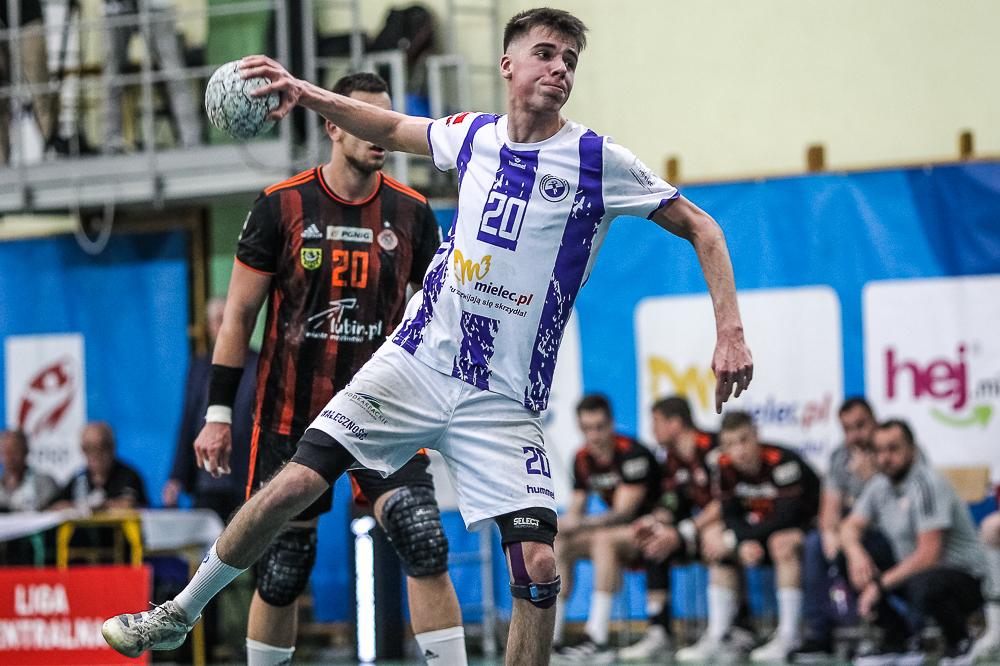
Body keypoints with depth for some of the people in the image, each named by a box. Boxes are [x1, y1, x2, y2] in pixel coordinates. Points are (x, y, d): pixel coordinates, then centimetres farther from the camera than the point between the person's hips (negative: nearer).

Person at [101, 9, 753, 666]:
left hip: (504, 405, -2)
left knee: (539, 567, -17)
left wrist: (731, 332, -13)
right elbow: (390, 128, 24)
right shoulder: (474, 135, 4)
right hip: (416, 363, 2)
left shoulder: (597, 160, -7)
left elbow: (701, 229, -2)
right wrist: (304, 91, 10)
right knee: (289, 488, -8)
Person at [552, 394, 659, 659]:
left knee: (604, 538, -34)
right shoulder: (583, 459, 3)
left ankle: (597, 636, -36)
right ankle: (550, 635, -12)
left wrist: (581, 523, -35)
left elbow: (624, 512, -22)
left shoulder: (632, 453, -19)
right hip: (617, 530, 8)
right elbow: (576, 510, 6)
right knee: (559, 545, -10)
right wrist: (564, 523, -18)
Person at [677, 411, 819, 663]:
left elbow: (787, 516, -31)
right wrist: (744, 544, -27)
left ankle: (788, 636, -27)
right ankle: (716, 637, -5)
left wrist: (734, 538, -25)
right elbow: (730, 515, -4)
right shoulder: (726, 467, -9)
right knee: (713, 537, -6)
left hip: (808, 522, -7)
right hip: (766, 526, 7)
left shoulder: (782, 461, -29)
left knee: (782, 543, -37)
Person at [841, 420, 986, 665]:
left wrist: (880, 585, -24)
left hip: (966, 578, -8)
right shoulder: (880, 486, 5)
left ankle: (959, 642, -9)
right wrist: (855, 553, -15)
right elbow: (850, 527, 10)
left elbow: (929, 555, -26)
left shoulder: (927, 484, -20)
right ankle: (896, 640, 7)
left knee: (924, 586, -40)